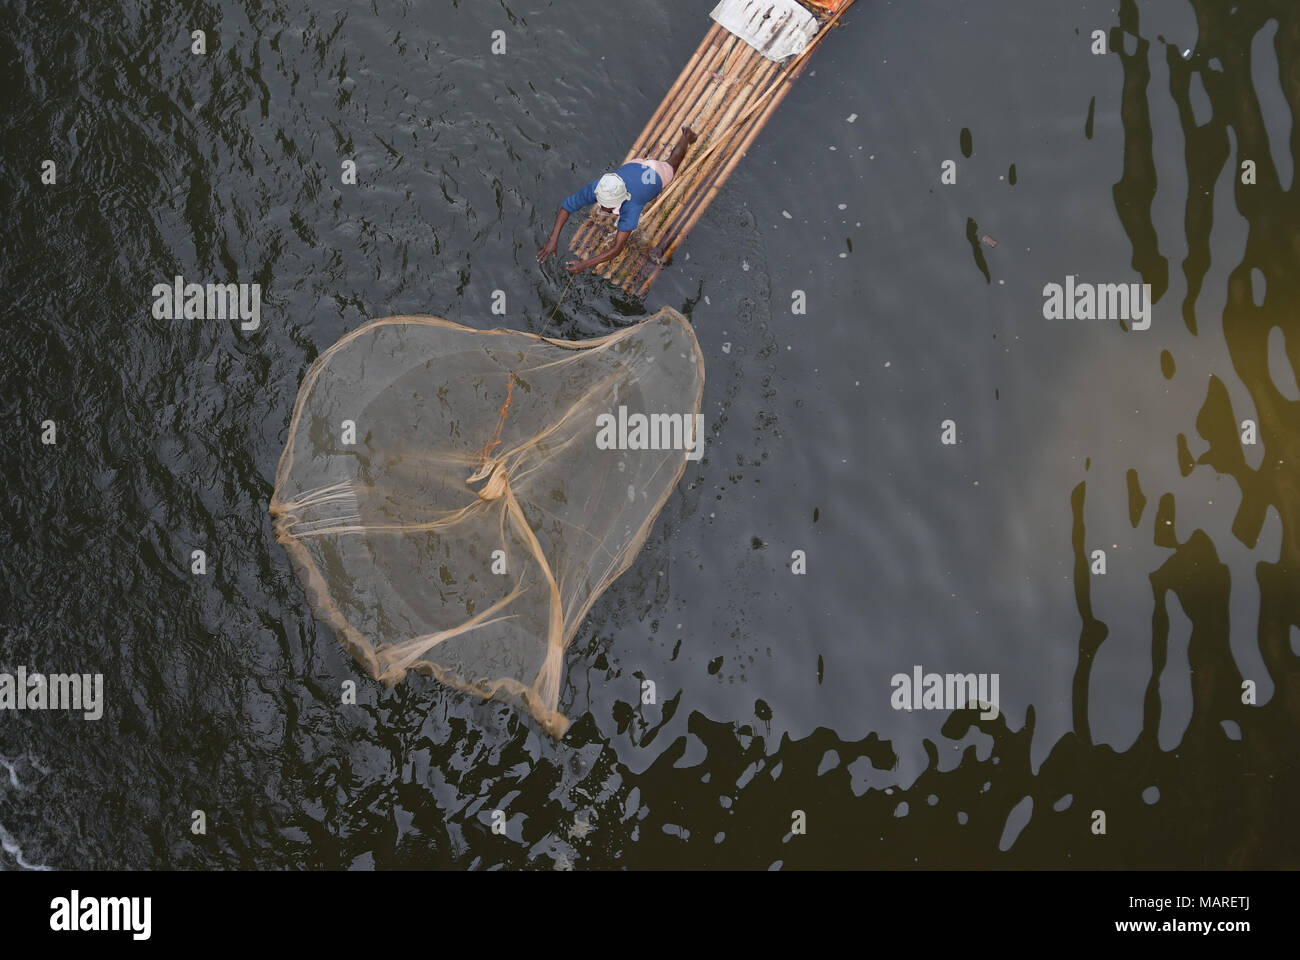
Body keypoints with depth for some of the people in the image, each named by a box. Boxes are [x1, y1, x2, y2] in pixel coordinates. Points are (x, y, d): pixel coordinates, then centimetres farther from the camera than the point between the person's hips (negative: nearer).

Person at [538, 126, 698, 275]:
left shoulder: (630, 209, -53)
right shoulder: (596, 188, -42)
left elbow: (617, 249, -54)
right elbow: (566, 206, -30)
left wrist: (584, 265, -62)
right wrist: (553, 239, -44)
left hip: (656, 174, -1)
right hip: (633, 165, 1)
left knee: (671, 166, 36)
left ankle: (686, 135, 62)